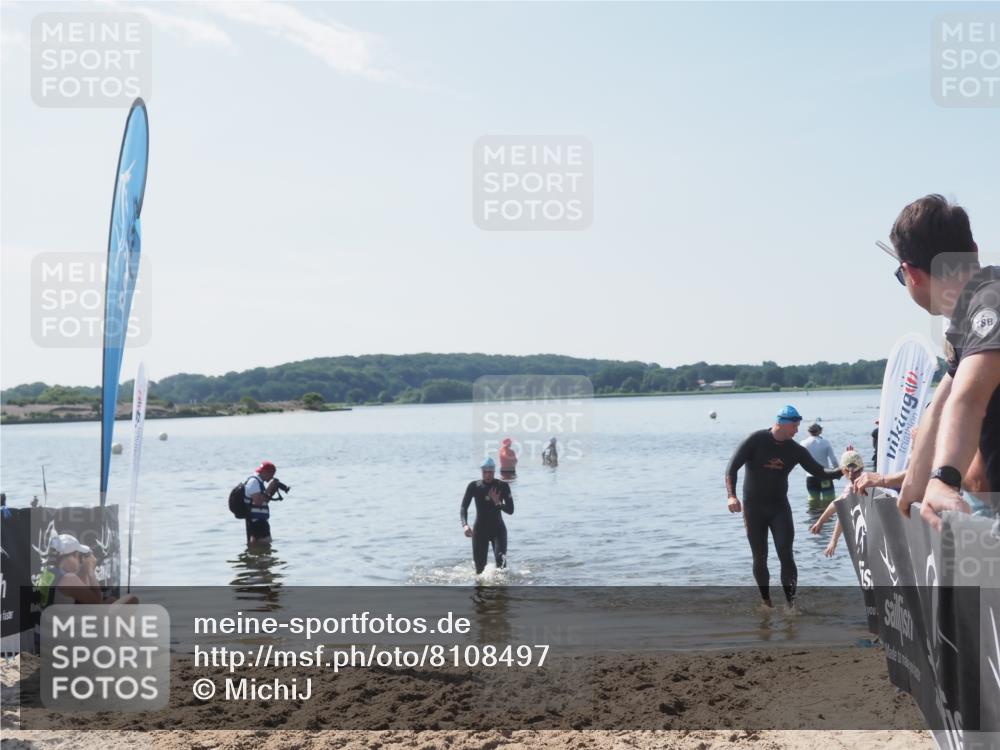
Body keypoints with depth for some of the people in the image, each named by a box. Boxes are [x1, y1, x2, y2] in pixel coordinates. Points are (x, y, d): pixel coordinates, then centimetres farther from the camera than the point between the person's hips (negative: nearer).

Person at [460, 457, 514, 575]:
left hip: (498, 528, -1)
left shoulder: (502, 486, -4)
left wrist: (498, 503, -23)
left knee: (501, 558, -24)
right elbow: (463, 508, -6)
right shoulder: (474, 486, -3)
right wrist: (465, 525, -24)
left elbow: (510, 510, -5)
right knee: (480, 567, 2)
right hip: (480, 529, 1)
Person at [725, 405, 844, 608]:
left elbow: (819, 472, 1)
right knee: (760, 558, 4)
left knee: (786, 555, -10)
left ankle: (791, 602, -6)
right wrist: (732, 496, -30)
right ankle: (766, 602, 18)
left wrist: (841, 471, -18)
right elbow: (732, 468, -16)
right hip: (753, 507, -2)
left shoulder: (795, 450, 0)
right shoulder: (756, 440, -12)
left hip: (780, 507, 2)